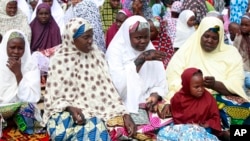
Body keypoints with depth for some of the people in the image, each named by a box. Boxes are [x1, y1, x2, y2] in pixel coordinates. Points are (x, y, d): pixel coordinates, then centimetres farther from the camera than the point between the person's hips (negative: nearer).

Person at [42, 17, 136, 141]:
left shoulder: (97, 55, 4)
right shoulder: (59, 60, -2)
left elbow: (108, 88, 1)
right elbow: (52, 98, -2)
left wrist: (125, 114, -9)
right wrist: (70, 108, -22)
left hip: (92, 111, 1)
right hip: (65, 110, 0)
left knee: (93, 131, -32)